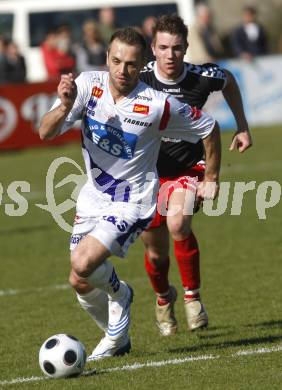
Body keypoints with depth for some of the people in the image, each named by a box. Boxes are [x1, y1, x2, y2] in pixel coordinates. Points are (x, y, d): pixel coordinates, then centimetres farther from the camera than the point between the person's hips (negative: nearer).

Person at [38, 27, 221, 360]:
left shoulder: (159, 105, -20)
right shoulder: (88, 85, -12)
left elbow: (208, 128, -4)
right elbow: (45, 133, -17)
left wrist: (211, 180, 4)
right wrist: (65, 106, -37)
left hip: (132, 203, -5)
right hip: (93, 196, 5)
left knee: (83, 265, -25)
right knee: (83, 287, 8)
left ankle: (118, 292, 9)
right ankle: (117, 338, 36)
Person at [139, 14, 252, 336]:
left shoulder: (203, 77, -16)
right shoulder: (138, 81, -19)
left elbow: (229, 81, 9)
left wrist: (242, 126, 13)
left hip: (188, 168, -1)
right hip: (147, 173, 1)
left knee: (177, 224, -30)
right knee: (156, 252, 10)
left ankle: (192, 295, -8)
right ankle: (164, 298, 44)